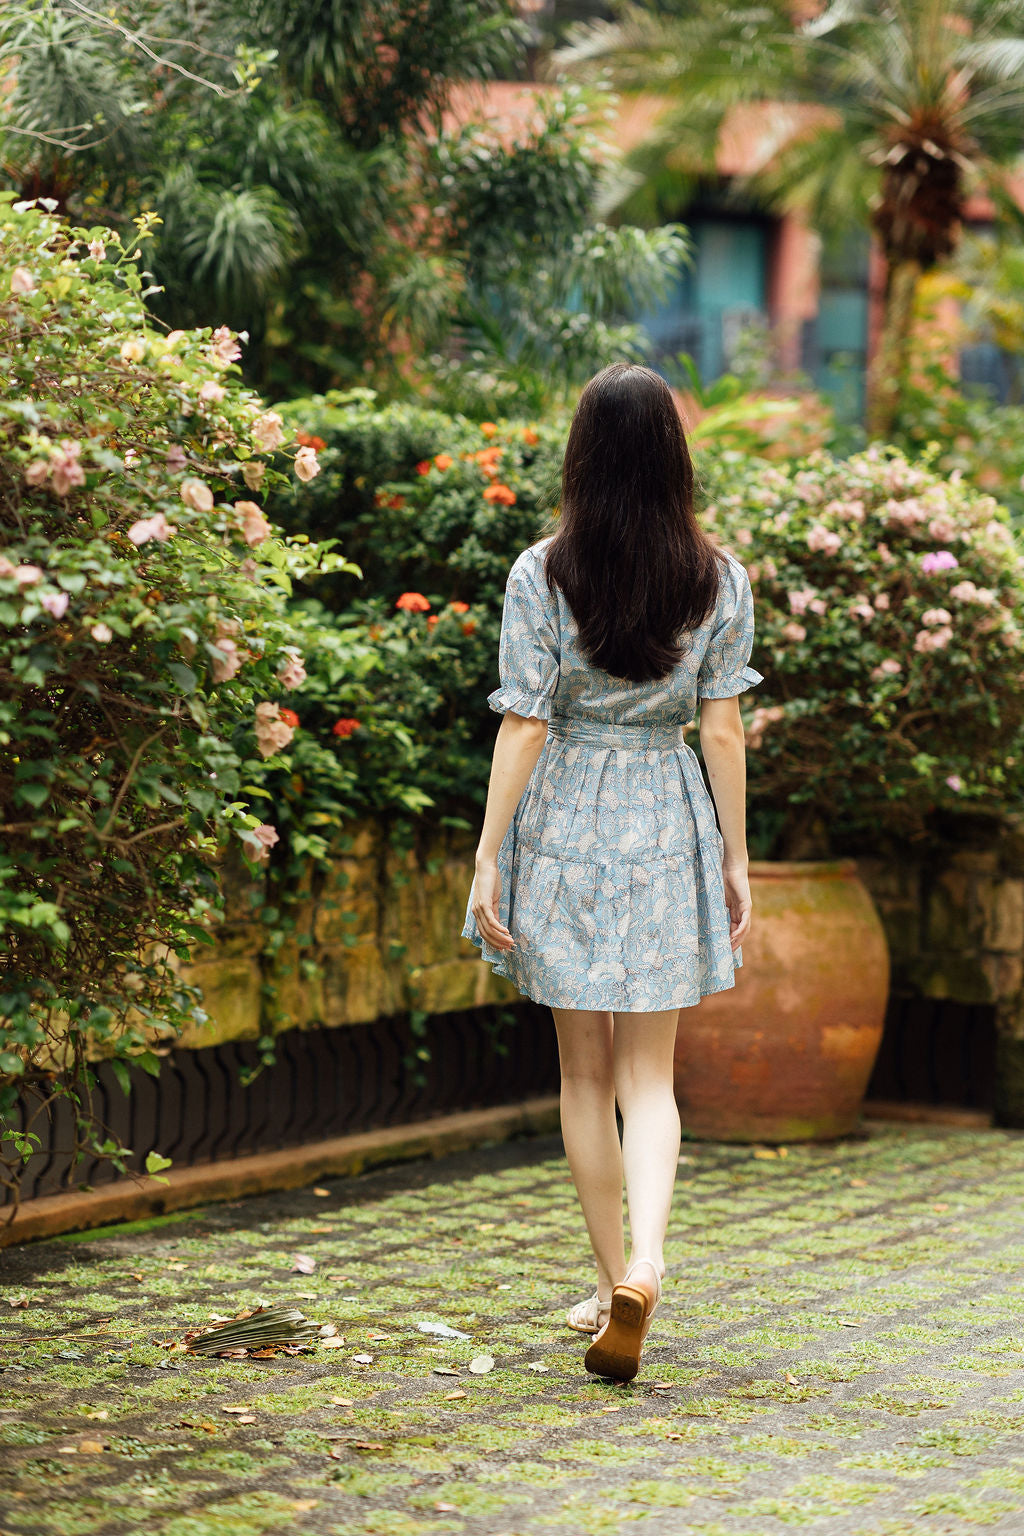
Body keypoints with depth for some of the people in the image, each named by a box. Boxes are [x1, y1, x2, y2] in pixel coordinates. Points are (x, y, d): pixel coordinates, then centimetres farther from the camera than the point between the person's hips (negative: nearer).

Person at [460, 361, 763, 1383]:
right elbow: (722, 732, -2)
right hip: (668, 828, 1)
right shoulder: (718, 579, -3)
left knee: (585, 1074, 12)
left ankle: (613, 1282, 19)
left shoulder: (541, 573, -8)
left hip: (565, 825, -1)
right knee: (648, 1076, 6)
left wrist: (490, 857, -4)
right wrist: (735, 859, 6)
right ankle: (644, 1263, -16)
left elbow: (523, 725, -9)